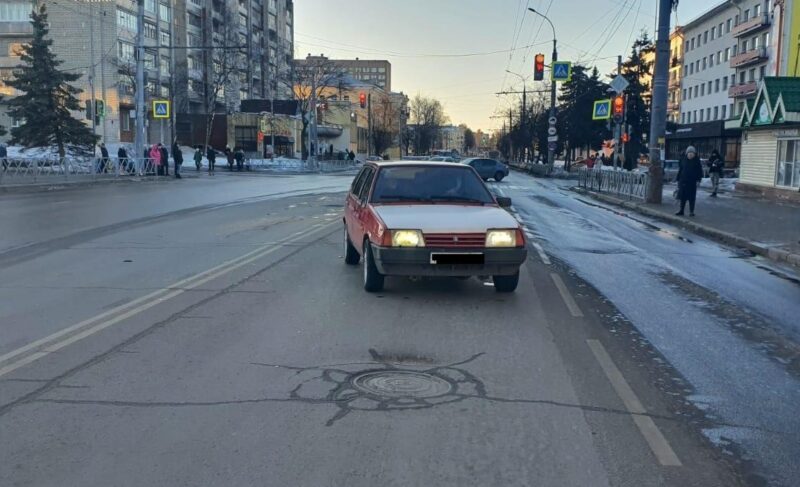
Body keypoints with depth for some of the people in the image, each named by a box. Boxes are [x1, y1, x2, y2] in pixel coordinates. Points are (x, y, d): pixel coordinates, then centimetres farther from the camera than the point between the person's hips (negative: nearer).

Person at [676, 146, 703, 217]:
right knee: (683, 197, 5)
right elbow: (680, 170, 11)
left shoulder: (697, 161, -1)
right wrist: (678, 180, 10)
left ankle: (691, 211, 6)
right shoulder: (683, 160, 6)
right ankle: (681, 211, 12)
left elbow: (700, 171, 1)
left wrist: (699, 180, -7)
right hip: (683, 181, 3)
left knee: (691, 197, 0)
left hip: (692, 182, -2)